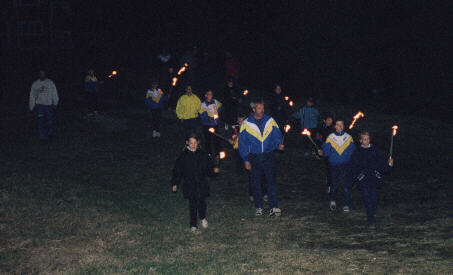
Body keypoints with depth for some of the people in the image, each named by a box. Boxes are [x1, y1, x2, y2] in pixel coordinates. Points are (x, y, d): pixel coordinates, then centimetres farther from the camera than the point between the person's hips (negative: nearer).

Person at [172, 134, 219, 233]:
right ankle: (193, 225, 11)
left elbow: (209, 167, 11)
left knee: (202, 202, 3)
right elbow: (177, 170, 3)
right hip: (189, 185, -1)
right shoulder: (184, 156, -1)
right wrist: (175, 184, 1)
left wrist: (214, 170, -10)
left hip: (202, 184, 1)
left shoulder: (202, 154, 2)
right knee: (192, 205, 1)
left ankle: (203, 218, 32)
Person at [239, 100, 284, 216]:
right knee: (256, 184, 6)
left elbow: (277, 136, 7)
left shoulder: (270, 121, 2)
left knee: (271, 181, -7)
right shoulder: (246, 124, 0)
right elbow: (242, 144, 3)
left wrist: (279, 144, -17)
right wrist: (246, 160, -2)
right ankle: (258, 207, 18)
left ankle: (274, 207, -7)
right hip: (254, 158, 0)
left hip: (269, 156, 0)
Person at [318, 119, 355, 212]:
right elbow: (326, 150, -4)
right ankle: (332, 200, 30)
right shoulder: (330, 138, 1)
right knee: (334, 184, 5)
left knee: (346, 184, -1)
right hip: (333, 165, 0)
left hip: (345, 165, 0)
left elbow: (353, 151, 2)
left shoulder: (348, 138, 3)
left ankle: (347, 204, 9)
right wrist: (321, 152, -25)